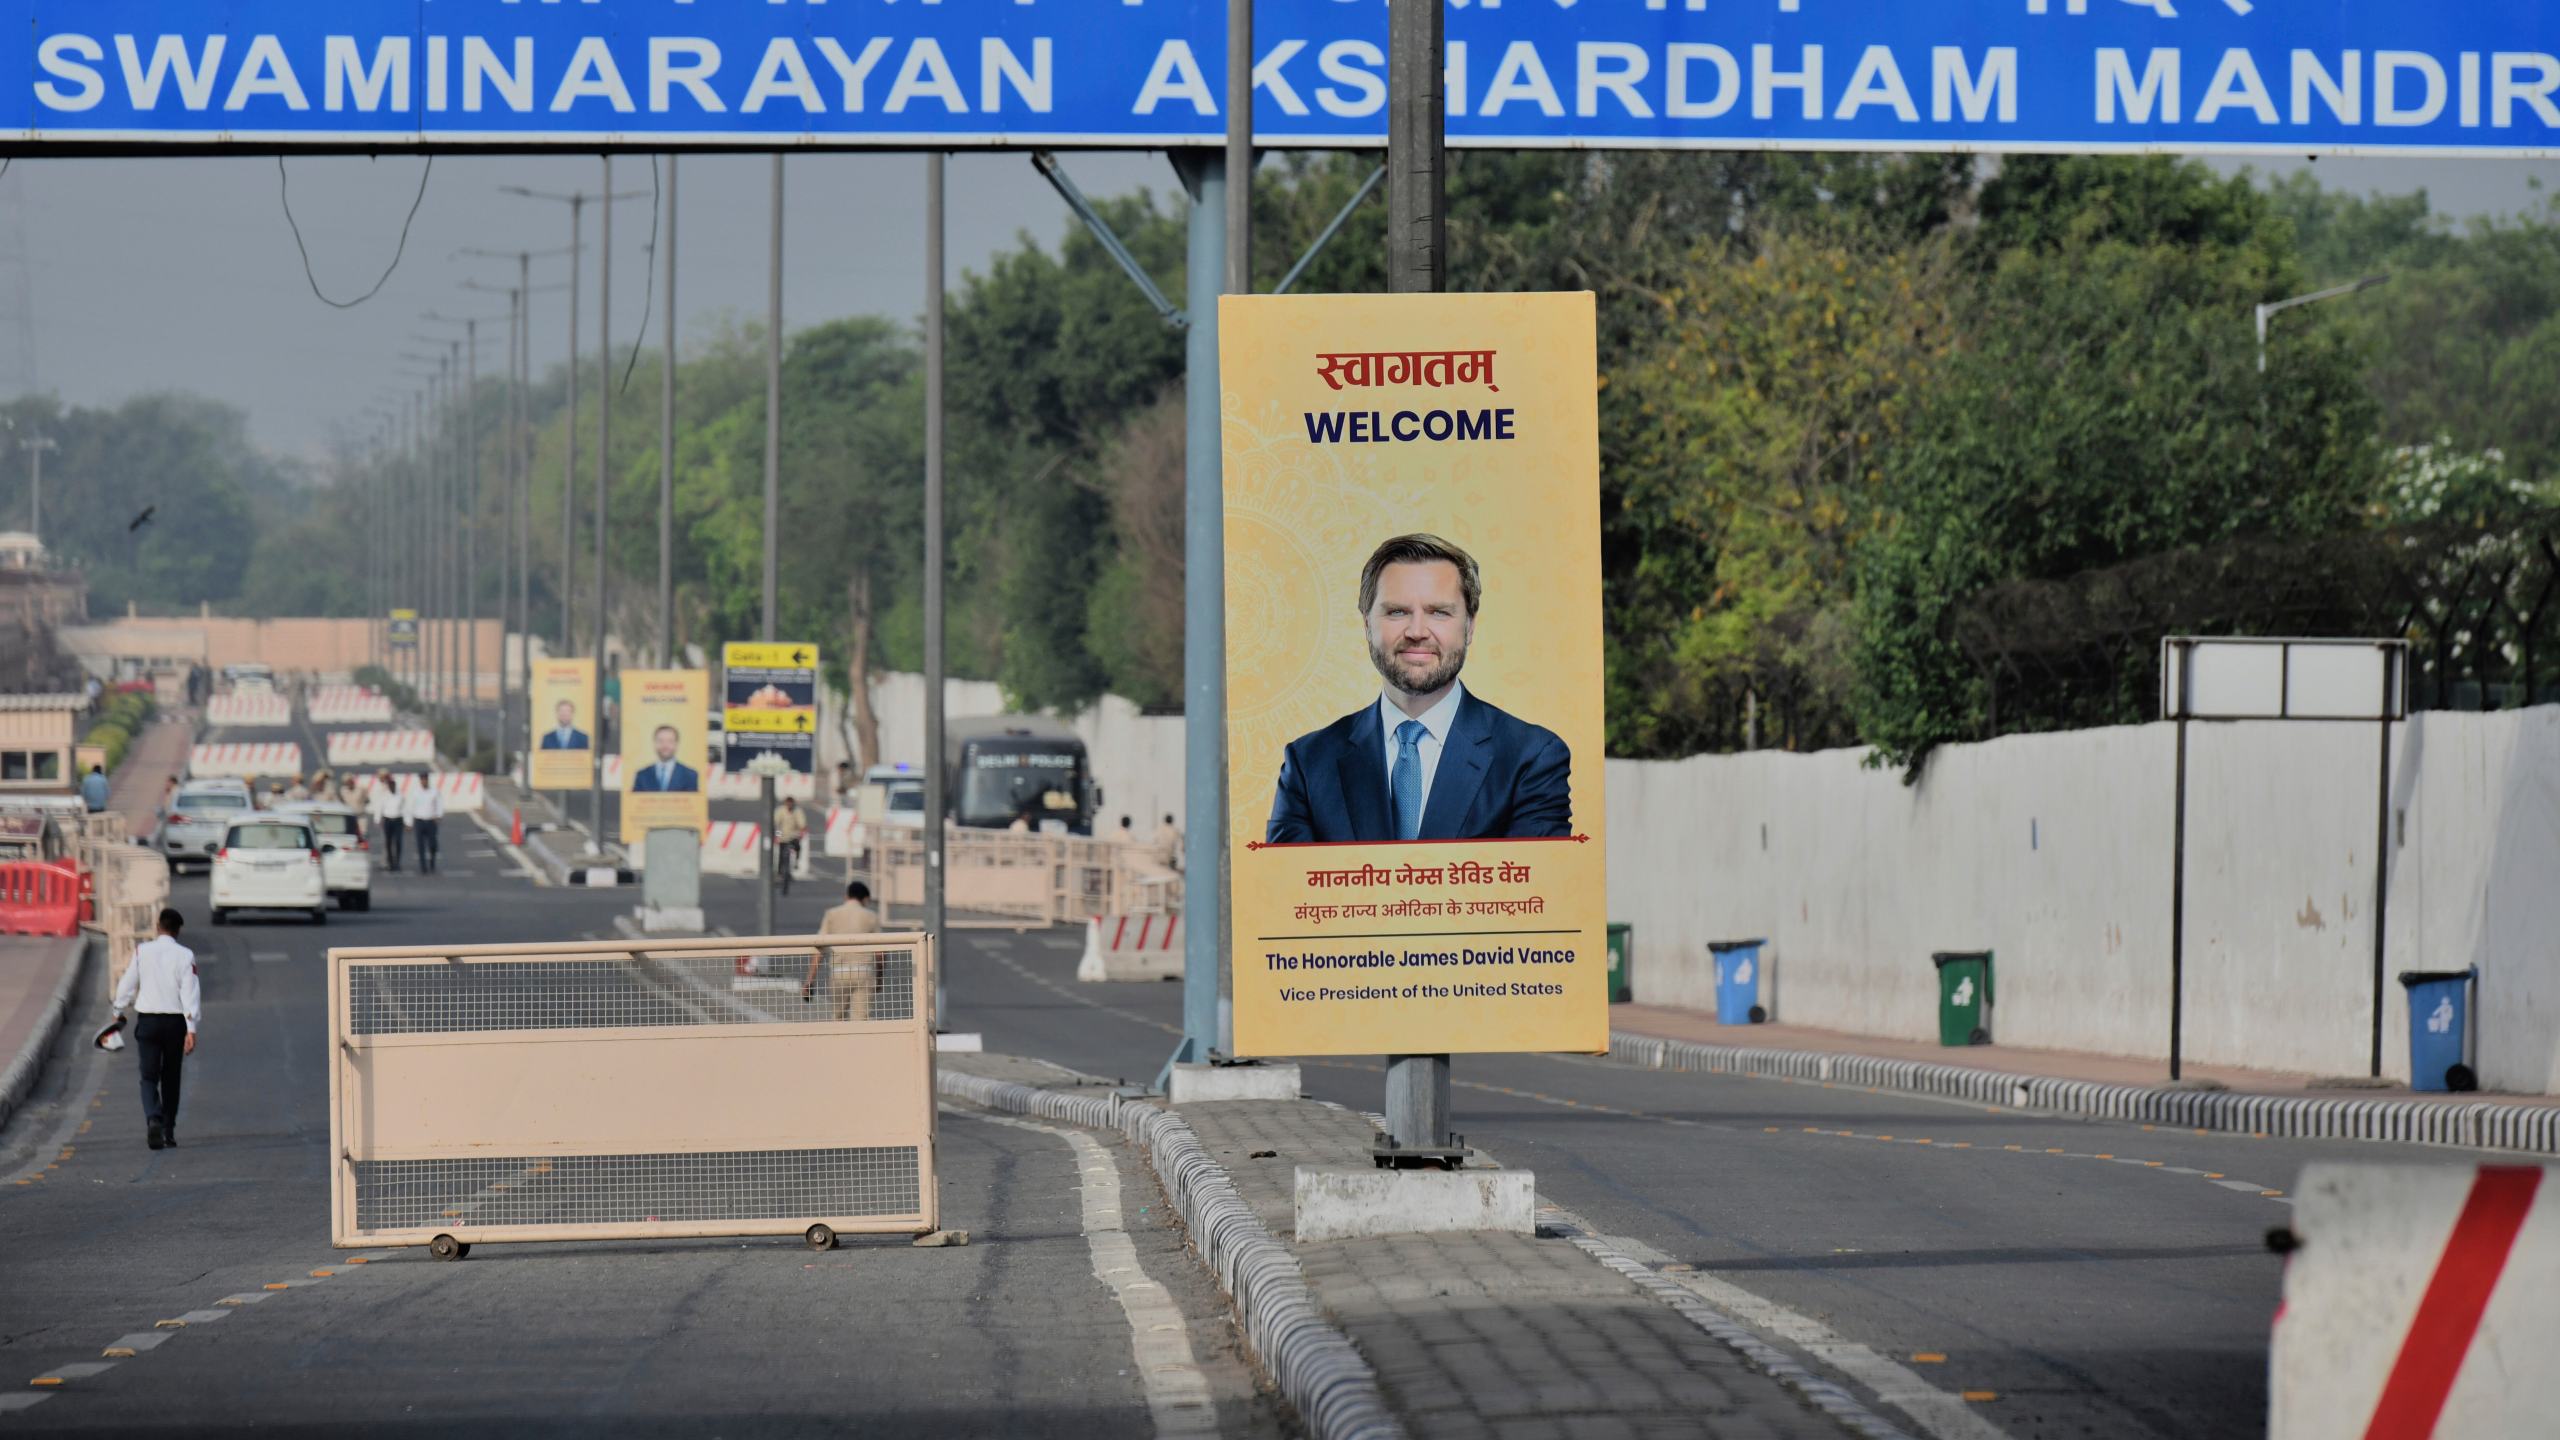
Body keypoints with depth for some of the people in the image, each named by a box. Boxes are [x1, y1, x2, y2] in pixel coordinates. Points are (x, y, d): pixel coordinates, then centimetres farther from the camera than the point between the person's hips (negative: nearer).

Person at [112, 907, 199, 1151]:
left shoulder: (142, 951, -1)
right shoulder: (185, 955, -4)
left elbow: (127, 984, 4)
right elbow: (190, 992, -8)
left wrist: (119, 1012, 18)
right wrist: (191, 1028, -9)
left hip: (147, 1021, 0)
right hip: (175, 1021, 0)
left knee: (149, 1076, 0)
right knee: (171, 1078, 13)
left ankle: (153, 1119, -26)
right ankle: (168, 1132, 17)